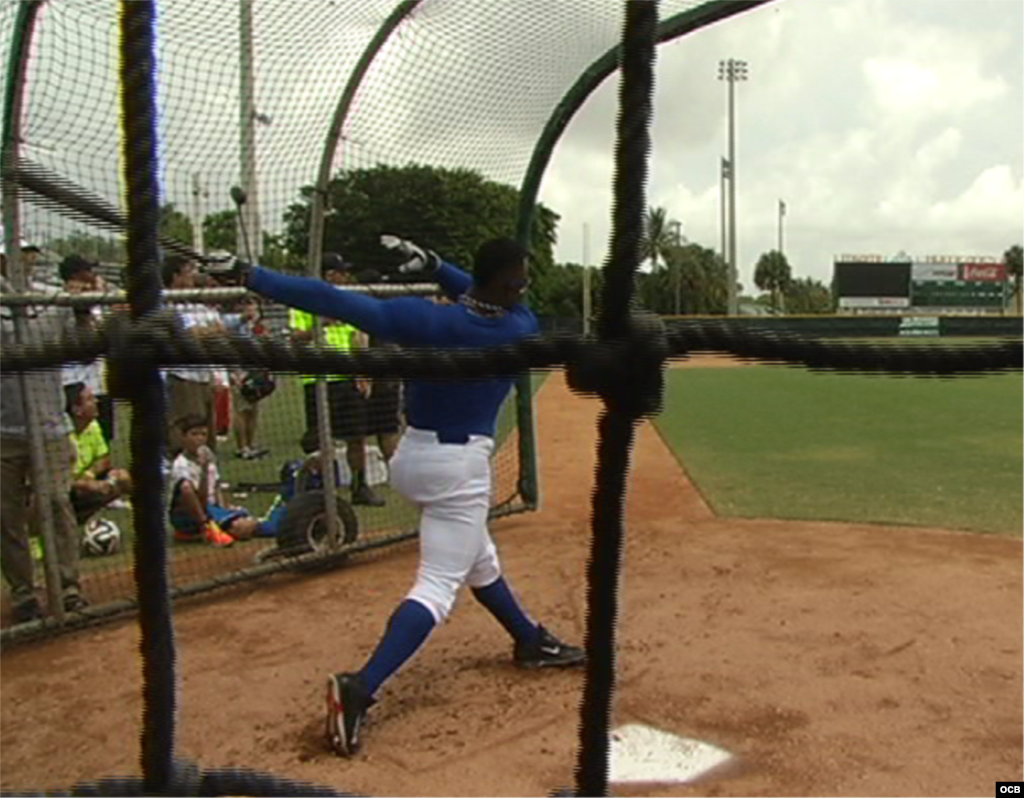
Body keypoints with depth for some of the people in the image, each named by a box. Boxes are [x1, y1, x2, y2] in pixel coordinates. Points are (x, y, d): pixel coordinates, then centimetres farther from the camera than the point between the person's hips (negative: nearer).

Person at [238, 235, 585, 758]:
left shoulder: (426, 321, -13)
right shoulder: (523, 330, -12)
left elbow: (334, 301, -19)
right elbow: (485, 302, 10)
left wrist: (249, 276, -18)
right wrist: (433, 265, -1)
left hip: (412, 457, 5)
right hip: (460, 466, -5)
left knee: (479, 560, 23)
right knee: (438, 586, -6)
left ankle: (530, 642, 43)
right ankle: (359, 689, -23)